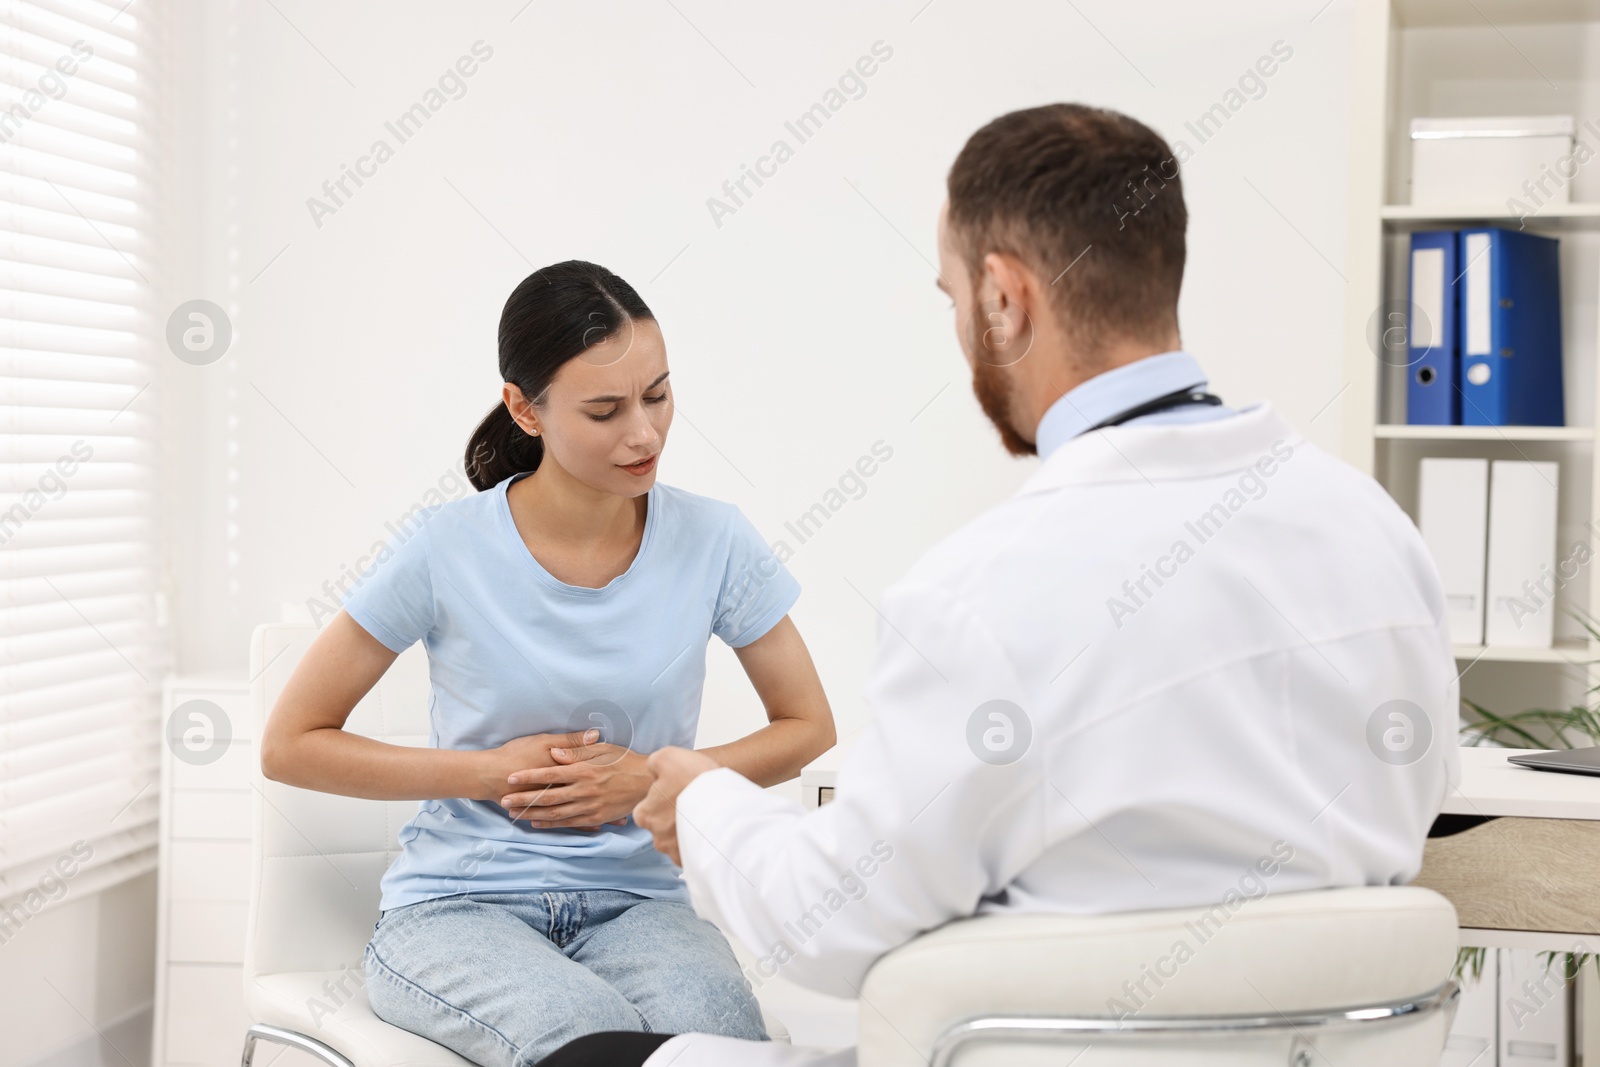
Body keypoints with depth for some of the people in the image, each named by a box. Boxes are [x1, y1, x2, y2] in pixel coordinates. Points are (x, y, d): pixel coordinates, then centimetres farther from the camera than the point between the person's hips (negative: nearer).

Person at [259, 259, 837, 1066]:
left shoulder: (712, 542, -3)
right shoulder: (447, 553, -8)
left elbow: (808, 727, 10)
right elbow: (289, 745, -1)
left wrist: (653, 781, -6)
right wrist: (492, 772, -9)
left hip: (634, 904, 2)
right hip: (458, 904, -1)